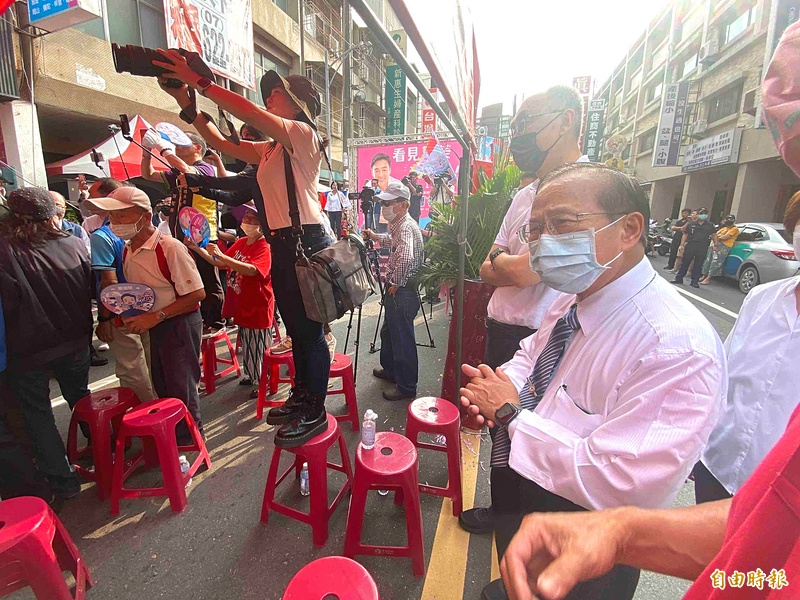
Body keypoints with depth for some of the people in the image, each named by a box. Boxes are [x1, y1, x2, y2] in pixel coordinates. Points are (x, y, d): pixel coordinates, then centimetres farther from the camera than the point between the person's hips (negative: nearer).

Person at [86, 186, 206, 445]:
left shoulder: (169, 247, -22)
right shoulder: (127, 249, 6)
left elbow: (197, 294, -24)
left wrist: (155, 316, -24)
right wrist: (128, 316, 2)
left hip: (179, 324, -9)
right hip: (154, 328, 9)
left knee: (181, 390, 3)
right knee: (162, 388, 21)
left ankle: (189, 445, 23)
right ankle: (172, 436, 41)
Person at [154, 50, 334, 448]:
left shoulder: (303, 134, -2)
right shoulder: (270, 150, 22)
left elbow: (250, 113, -15)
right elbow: (222, 143, 23)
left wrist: (199, 81, -7)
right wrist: (184, 99, 18)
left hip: (306, 242, -9)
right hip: (281, 245, 9)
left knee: (309, 330, -3)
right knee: (295, 329, 16)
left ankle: (315, 412, 10)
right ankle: (301, 396, 32)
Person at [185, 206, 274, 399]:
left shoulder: (264, 248, -18)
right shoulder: (240, 242, 8)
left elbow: (251, 270, -35)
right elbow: (220, 263, 17)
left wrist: (222, 256, -38)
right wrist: (197, 248, 9)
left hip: (258, 307, -8)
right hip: (242, 305, 8)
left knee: (259, 345, 2)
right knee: (246, 343, 21)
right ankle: (251, 375, 39)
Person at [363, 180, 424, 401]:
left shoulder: (406, 227, -21)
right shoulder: (398, 224, 11)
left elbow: (406, 259, -39)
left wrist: (396, 284, -25)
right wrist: (376, 237, 25)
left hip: (402, 292, -11)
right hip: (396, 291, 11)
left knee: (403, 340, 1)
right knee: (388, 332, 25)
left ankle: (406, 387, 16)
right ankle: (390, 370, 44)